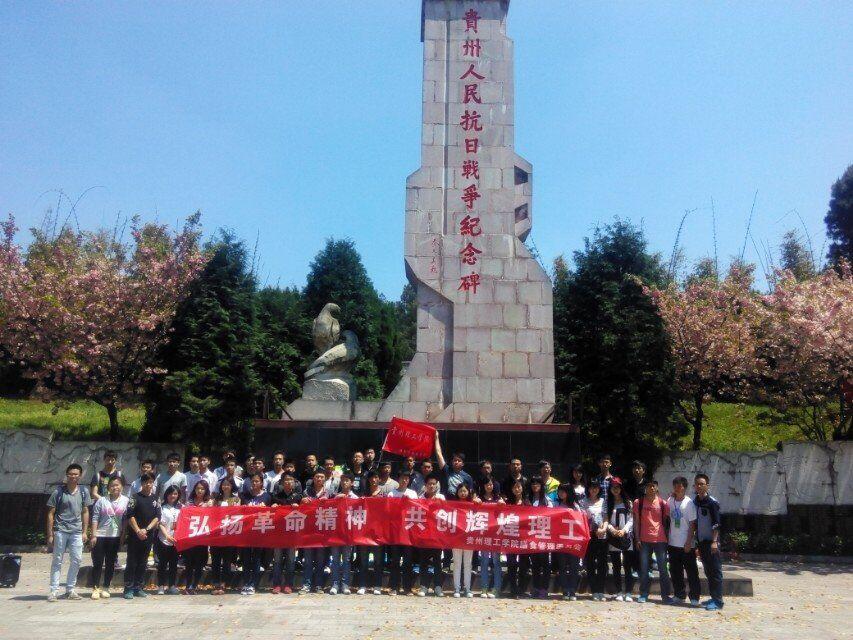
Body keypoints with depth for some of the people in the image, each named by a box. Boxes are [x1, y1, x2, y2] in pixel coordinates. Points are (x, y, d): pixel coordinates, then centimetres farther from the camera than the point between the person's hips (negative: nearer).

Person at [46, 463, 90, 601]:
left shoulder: (84, 491, 5)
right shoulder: (58, 492, -4)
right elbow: (51, 514, -2)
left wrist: (85, 532, 5)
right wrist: (50, 535, -5)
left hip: (76, 532, 3)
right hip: (60, 530, -3)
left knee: (76, 560, 4)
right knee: (57, 561, 3)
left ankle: (70, 589, 16)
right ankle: (54, 590, 9)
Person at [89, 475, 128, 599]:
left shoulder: (125, 501, 1)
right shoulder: (101, 500, -2)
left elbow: (125, 519, 2)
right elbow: (95, 518, -3)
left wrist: (123, 535, -2)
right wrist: (93, 535, -8)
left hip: (115, 537, 2)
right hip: (100, 536, -1)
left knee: (110, 563, 9)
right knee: (98, 563, 1)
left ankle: (106, 588, 18)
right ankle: (95, 589, 7)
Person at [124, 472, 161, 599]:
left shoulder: (156, 499, 9)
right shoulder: (135, 497, 0)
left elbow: (157, 517, 4)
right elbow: (130, 516, -7)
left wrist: (146, 529, -9)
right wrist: (138, 531, -14)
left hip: (149, 536, 3)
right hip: (134, 535, -3)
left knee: (143, 564, 8)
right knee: (132, 563, -1)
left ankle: (138, 588, 15)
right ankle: (128, 589, 4)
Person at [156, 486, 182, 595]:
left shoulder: (180, 508, 10)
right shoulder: (162, 507, -1)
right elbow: (160, 524, -7)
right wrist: (167, 536, -19)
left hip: (176, 540, 3)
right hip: (163, 539, -3)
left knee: (173, 563, 6)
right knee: (162, 563, 2)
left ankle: (172, 586, 14)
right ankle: (161, 586, 11)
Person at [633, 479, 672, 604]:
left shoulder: (662, 503, 2)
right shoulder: (638, 502, 1)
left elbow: (666, 520, 8)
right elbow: (636, 521, 4)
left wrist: (666, 537, 4)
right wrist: (637, 539, -1)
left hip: (660, 539, 0)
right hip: (644, 540, 0)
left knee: (663, 568, 4)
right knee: (644, 568, 4)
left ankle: (665, 595, 12)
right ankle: (643, 595, 12)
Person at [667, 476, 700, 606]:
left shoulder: (689, 503, -10)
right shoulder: (670, 501, 5)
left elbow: (692, 524, -10)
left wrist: (688, 542, -14)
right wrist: (667, 538, 8)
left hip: (686, 544, -5)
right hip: (673, 543, 5)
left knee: (691, 571, 2)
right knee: (675, 571, 11)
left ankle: (694, 597, 9)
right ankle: (679, 595, 22)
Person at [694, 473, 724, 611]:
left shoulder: (712, 502, -9)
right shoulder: (695, 502, 11)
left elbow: (716, 524, -13)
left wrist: (714, 541, -19)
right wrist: (696, 540, 14)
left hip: (711, 542, -7)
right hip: (702, 541, 7)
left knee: (715, 571, -4)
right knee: (708, 571, 11)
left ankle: (717, 601, -2)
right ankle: (713, 598, 19)